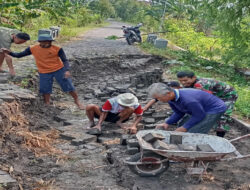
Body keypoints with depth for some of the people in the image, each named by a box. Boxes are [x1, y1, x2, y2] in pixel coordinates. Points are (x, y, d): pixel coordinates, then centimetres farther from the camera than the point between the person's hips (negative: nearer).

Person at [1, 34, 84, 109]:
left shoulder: (57, 49, -13)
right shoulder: (33, 49, -6)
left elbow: (65, 60, -10)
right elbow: (19, 55, 0)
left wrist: (67, 70, -27)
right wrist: (9, 52, -18)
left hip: (59, 70, -1)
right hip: (44, 73, 2)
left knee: (69, 86, 2)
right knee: (45, 90, 4)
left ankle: (77, 101, 24)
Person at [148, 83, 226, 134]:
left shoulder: (188, 99, -38)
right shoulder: (170, 98, -8)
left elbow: (199, 115, -25)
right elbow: (179, 113, 3)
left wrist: (185, 127, -19)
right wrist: (167, 123, -10)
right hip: (202, 110, 10)